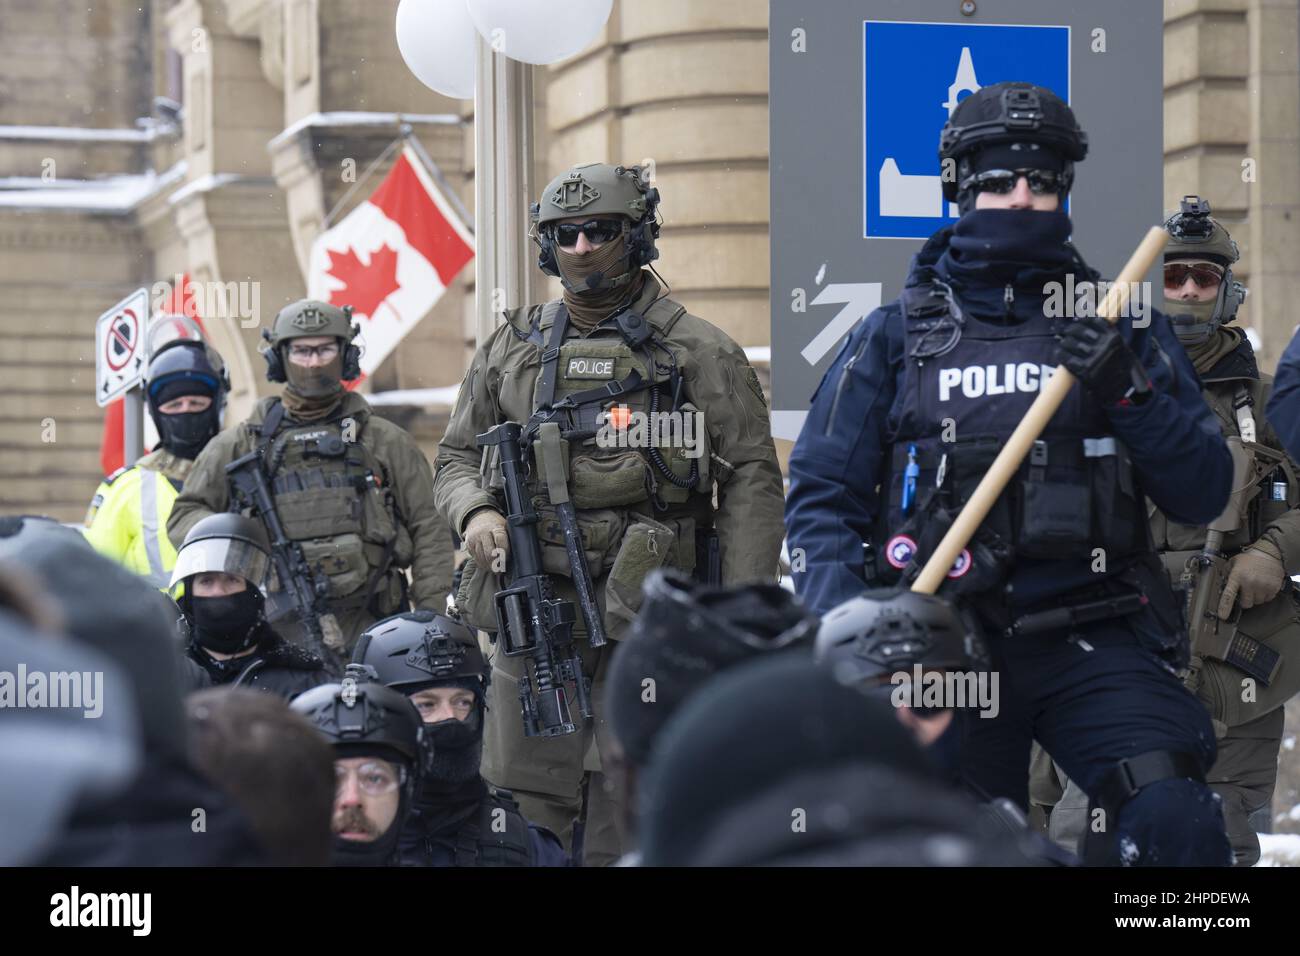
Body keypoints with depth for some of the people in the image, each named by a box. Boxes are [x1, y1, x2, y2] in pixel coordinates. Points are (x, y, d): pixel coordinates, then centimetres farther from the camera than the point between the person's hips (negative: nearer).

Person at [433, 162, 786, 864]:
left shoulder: (699, 355, 2)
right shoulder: (511, 350, 14)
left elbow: (752, 483, -1)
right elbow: (457, 455, 22)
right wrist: (475, 513, -2)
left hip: (644, 621, -4)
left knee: (626, 831, -5)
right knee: (525, 823, 5)